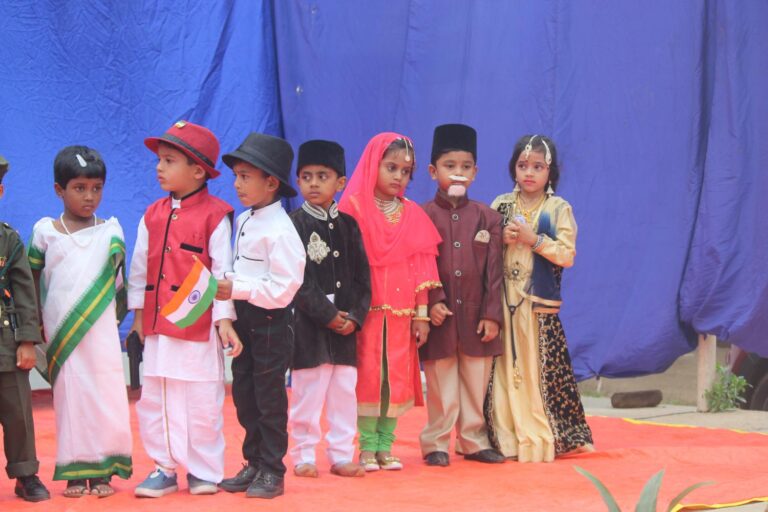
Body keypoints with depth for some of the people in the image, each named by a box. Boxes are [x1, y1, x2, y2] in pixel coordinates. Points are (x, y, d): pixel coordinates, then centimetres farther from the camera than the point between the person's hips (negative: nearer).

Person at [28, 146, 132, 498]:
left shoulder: (111, 232, 5)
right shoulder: (44, 232, 3)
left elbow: (117, 280, 11)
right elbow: (31, 281, 10)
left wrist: (118, 316, 3)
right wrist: (36, 324, 8)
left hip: (101, 332, 0)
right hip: (61, 333, 0)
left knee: (105, 399, -5)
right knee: (69, 397, 2)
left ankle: (102, 471, 2)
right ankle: (75, 473, 9)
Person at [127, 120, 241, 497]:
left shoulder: (215, 215, -6)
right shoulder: (152, 216, 9)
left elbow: (222, 270, -8)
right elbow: (139, 267, 12)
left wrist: (224, 319, -12)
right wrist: (138, 314, 8)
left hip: (198, 325, -5)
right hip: (157, 325, 5)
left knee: (203, 402, 2)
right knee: (153, 399, 7)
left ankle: (203, 471, 14)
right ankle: (163, 468, 17)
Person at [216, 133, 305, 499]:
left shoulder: (280, 229, -19)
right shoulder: (242, 221, 8)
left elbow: (283, 287, -23)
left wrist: (237, 289, -24)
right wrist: (226, 285, -2)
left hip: (271, 322, -9)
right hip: (244, 318, 9)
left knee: (269, 398, 1)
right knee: (244, 394, 13)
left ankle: (272, 471, 10)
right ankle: (254, 464, 24)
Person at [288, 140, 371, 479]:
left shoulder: (347, 225, 10)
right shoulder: (293, 225, -3)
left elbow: (362, 277, 8)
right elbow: (299, 281, -10)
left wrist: (354, 316, -6)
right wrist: (328, 314, -15)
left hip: (344, 322, 4)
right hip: (308, 323, -4)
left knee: (344, 393, 6)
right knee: (307, 394, -1)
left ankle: (342, 456, 14)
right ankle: (303, 457, 9)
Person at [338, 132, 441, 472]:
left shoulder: (413, 215, 10)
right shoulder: (354, 209, -2)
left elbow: (421, 268, 9)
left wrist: (421, 314, 5)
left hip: (401, 312, 3)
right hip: (365, 309, -3)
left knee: (398, 378, 4)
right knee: (368, 376, -2)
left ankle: (385, 446, 13)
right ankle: (367, 448, 6)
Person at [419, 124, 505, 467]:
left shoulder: (487, 218, 5)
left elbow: (494, 270, 4)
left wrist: (492, 314, -2)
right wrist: (432, 301, -15)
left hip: (476, 316, 2)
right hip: (440, 315, -2)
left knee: (477, 384, 8)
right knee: (441, 386, 2)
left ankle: (473, 441, 19)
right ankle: (436, 444, 12)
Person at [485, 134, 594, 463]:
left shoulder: (558, 209, 1)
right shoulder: (501, 205, 10)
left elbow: (567, 255, -6)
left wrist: (534, 239, -14)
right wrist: (500, 239, -7)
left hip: (539, 304, -3)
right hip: (503, 301, 3)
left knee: (542, 372, -4)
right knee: (505, 370, 2)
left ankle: (543, 440, 4)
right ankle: (507, 440, 7)